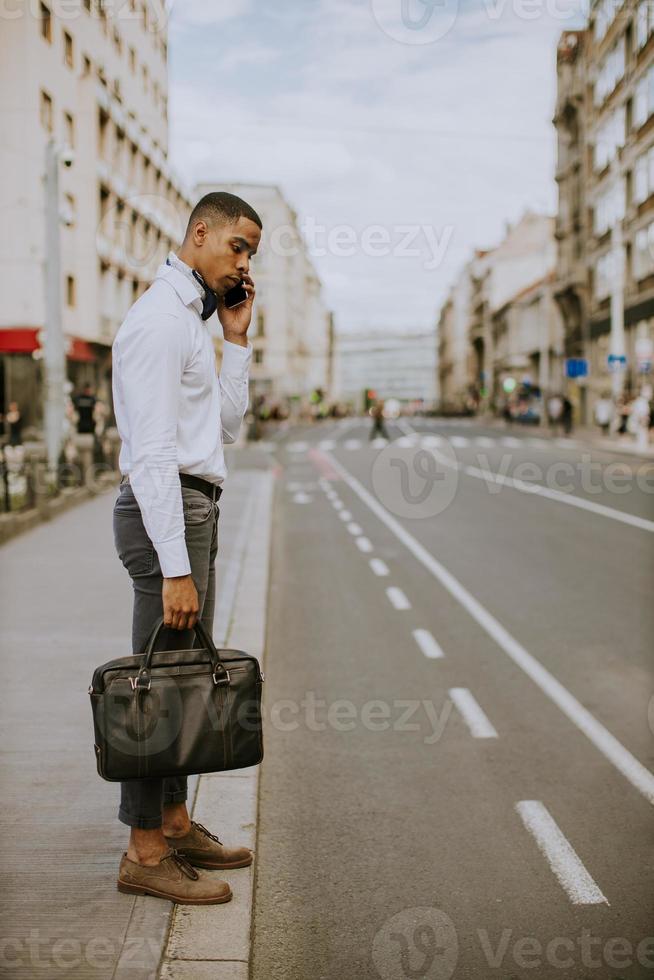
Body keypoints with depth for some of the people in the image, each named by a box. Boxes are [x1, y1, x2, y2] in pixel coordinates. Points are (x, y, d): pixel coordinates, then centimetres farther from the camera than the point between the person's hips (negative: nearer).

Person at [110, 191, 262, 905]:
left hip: (192, 512, 10)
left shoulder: (190, 319, 19)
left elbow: (224, 427, 16)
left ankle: (174, 824, 26)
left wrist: (236, 339, 9)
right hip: (164, 512, -10)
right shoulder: (159, 319, -13)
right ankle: (144, 853, 4)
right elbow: (152, 452, -21)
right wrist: (174, 568, -25)